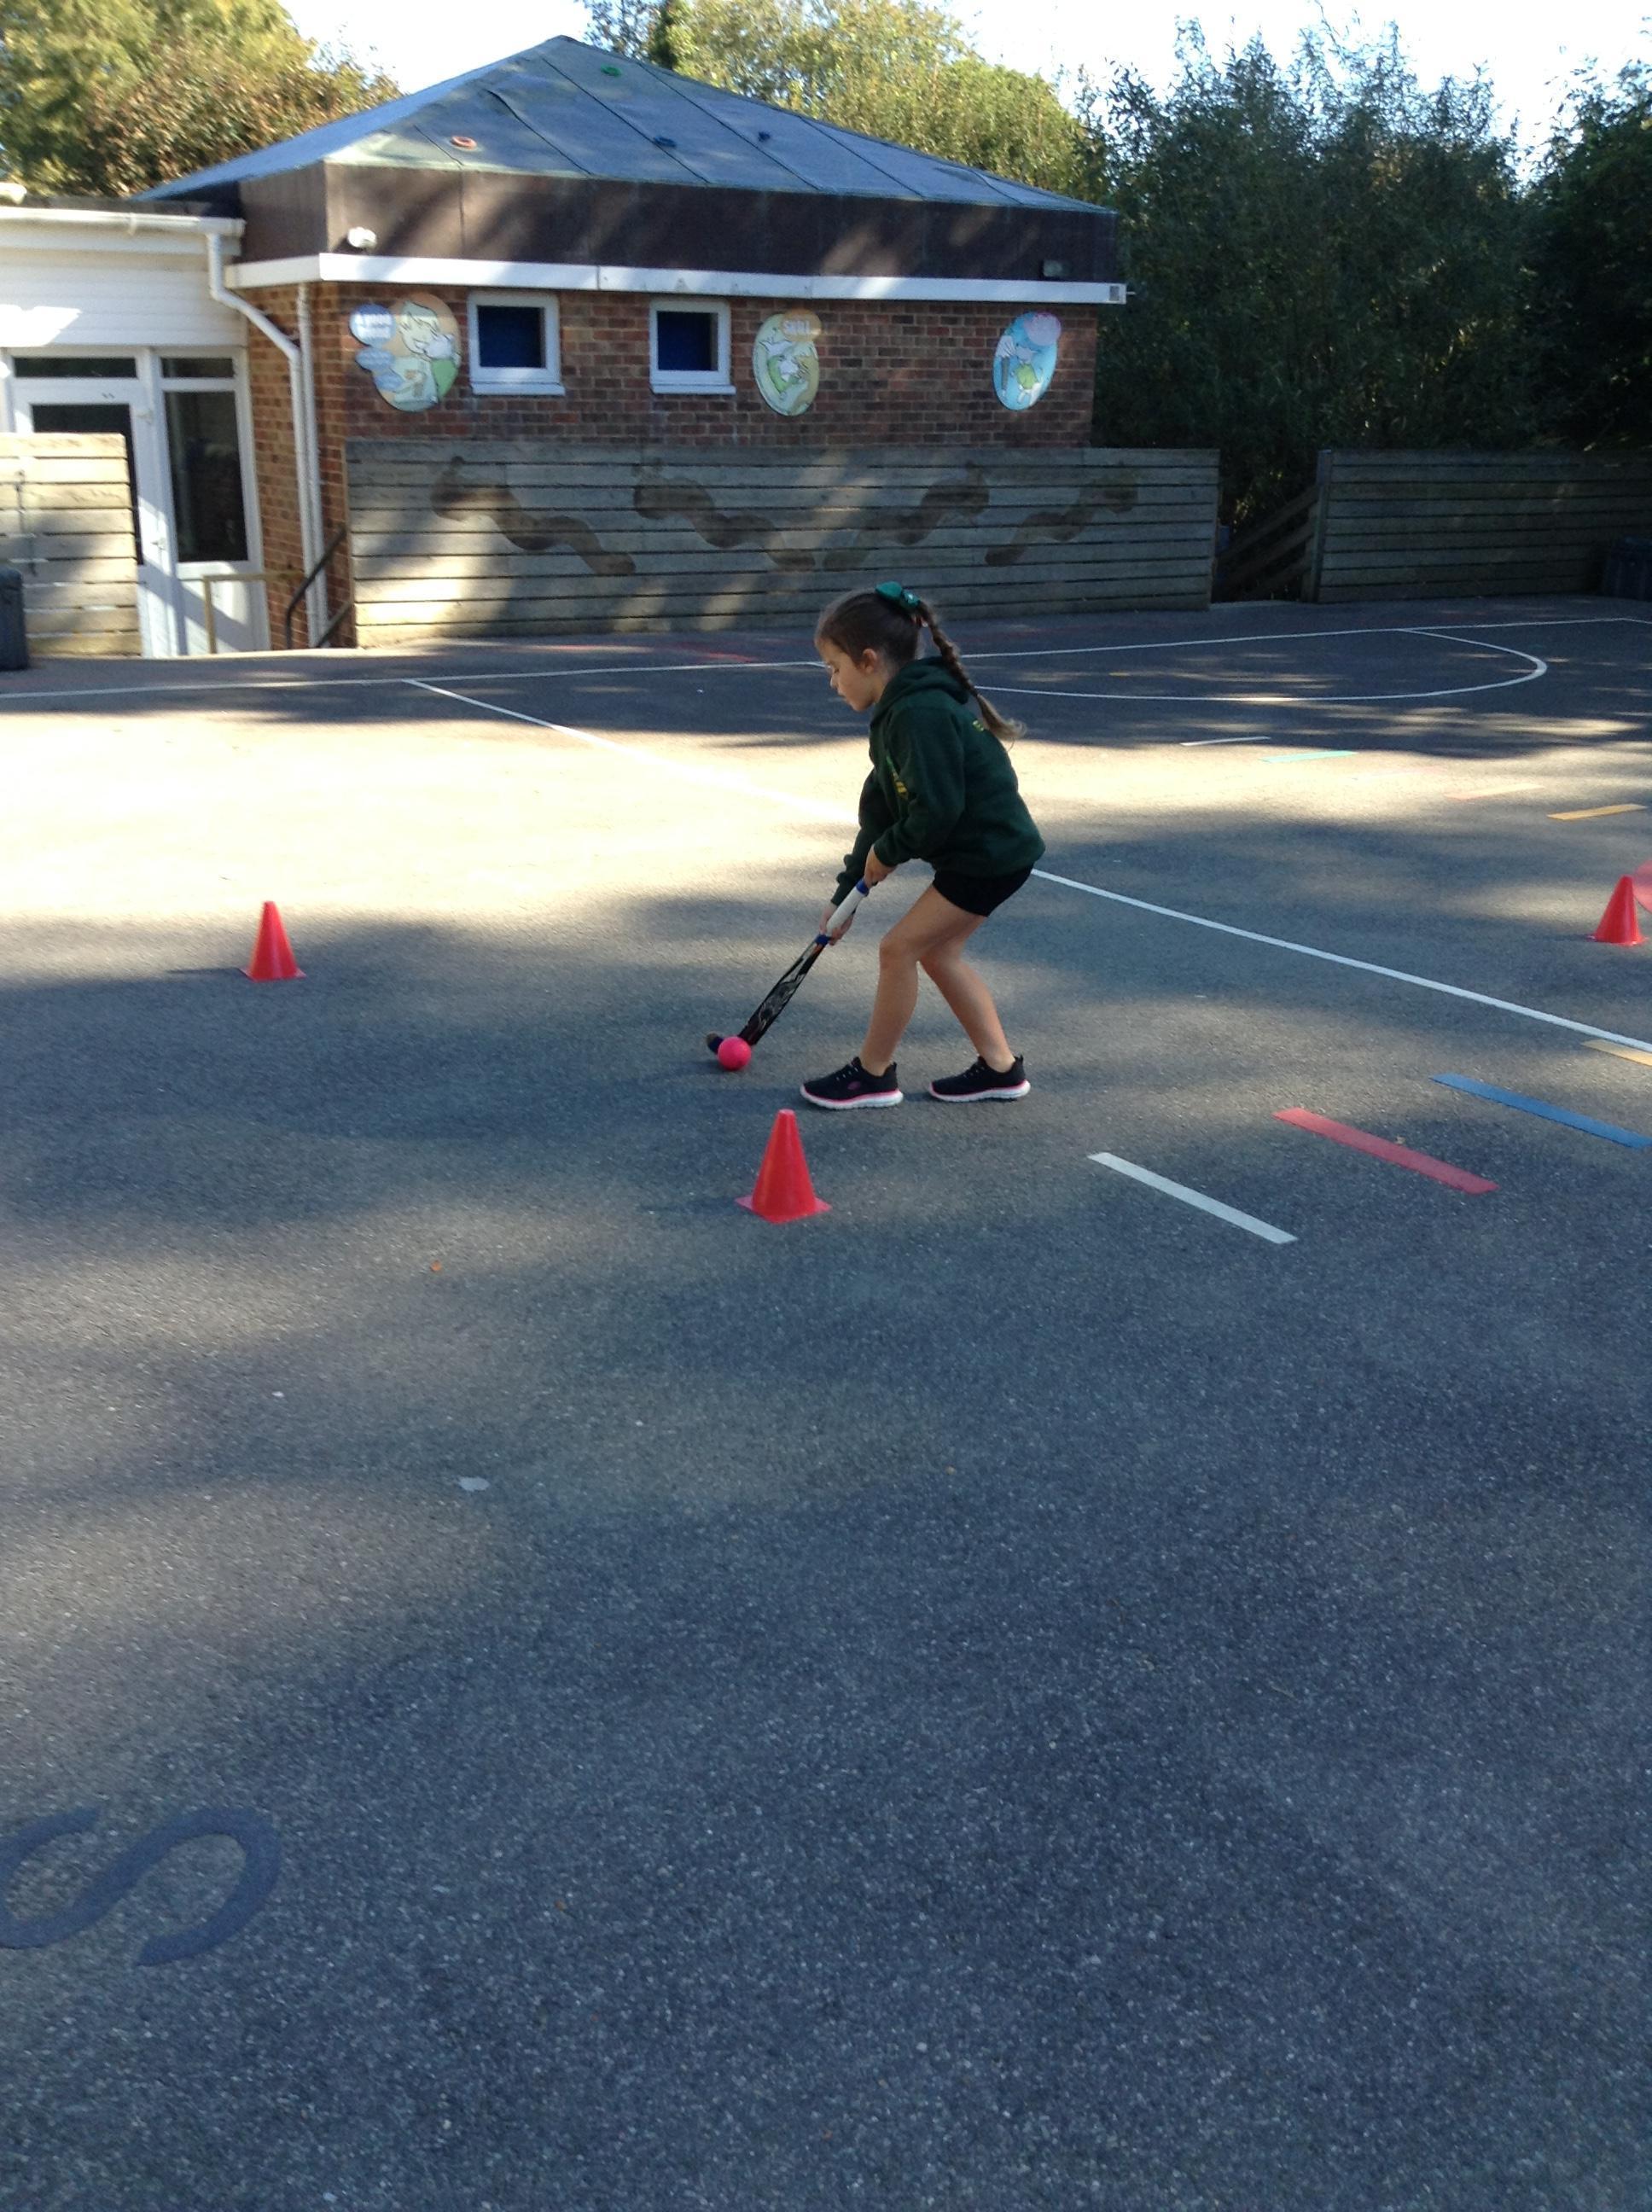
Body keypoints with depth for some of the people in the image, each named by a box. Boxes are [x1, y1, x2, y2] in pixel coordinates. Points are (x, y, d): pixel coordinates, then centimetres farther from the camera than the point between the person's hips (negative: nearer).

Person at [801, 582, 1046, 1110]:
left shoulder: (920, 713, -23)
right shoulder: (901, 709, 10)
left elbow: (936, 811, -27)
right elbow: (882, 806, 16)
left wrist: (887, 852, -8)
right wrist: (847, 893, 16)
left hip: (990, 854, -10)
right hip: (992, 848, 10)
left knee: (899, 947, -5)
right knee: (937, 950, 17)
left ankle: (873, 1073, 9)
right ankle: (1000, 1067, 25)